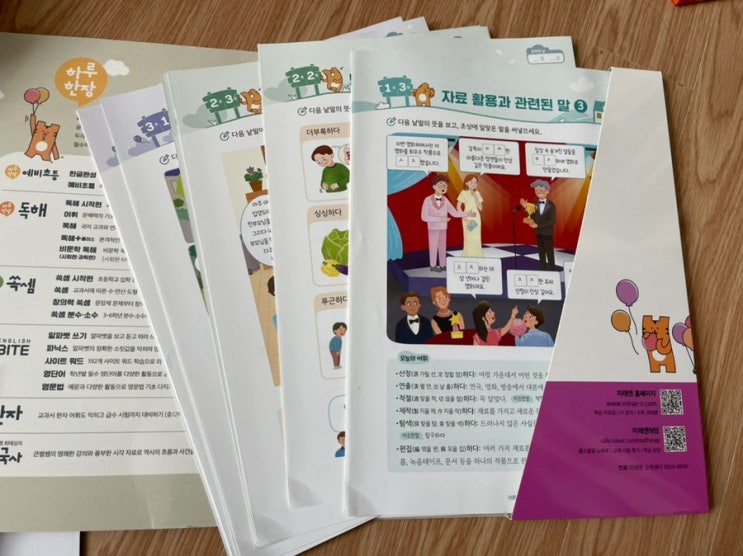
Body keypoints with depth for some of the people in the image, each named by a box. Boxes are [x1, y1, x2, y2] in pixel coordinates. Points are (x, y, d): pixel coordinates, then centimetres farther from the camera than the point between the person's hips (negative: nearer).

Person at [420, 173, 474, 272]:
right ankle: (433, 265, 15)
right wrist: (440, 219, -27)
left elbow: (454, 213, 0)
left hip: (443, 228, 4)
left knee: (442, 246, 8)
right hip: (433, 228, -4)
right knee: (433, 246, 2)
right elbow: (424, 217, -22)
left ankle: (442, 265, 18)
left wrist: (467, 214, -9)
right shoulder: (428, 200, -16)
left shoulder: (445, 200, -3)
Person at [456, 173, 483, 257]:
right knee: (469, 240, -6)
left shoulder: (477, 193, 8)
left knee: (477, 240, 3)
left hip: (476, 219, 5)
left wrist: (475, 196, -9)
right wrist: (465, 219, -15)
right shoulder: (464, 192, -4)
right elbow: (458, 207, -9)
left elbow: (480, 208, 1)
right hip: (468, 219, -4)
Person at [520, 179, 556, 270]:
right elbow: (532, 219, -4)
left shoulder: (551, 205, -7)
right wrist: (526, 208, -16)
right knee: (541, 254, 9)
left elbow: (551, 221, -15)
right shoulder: (535, 205, 3)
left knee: (550, 254, -1)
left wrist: (537, 225, -20)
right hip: (538, 233, 4)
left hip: (548, 233, -4)